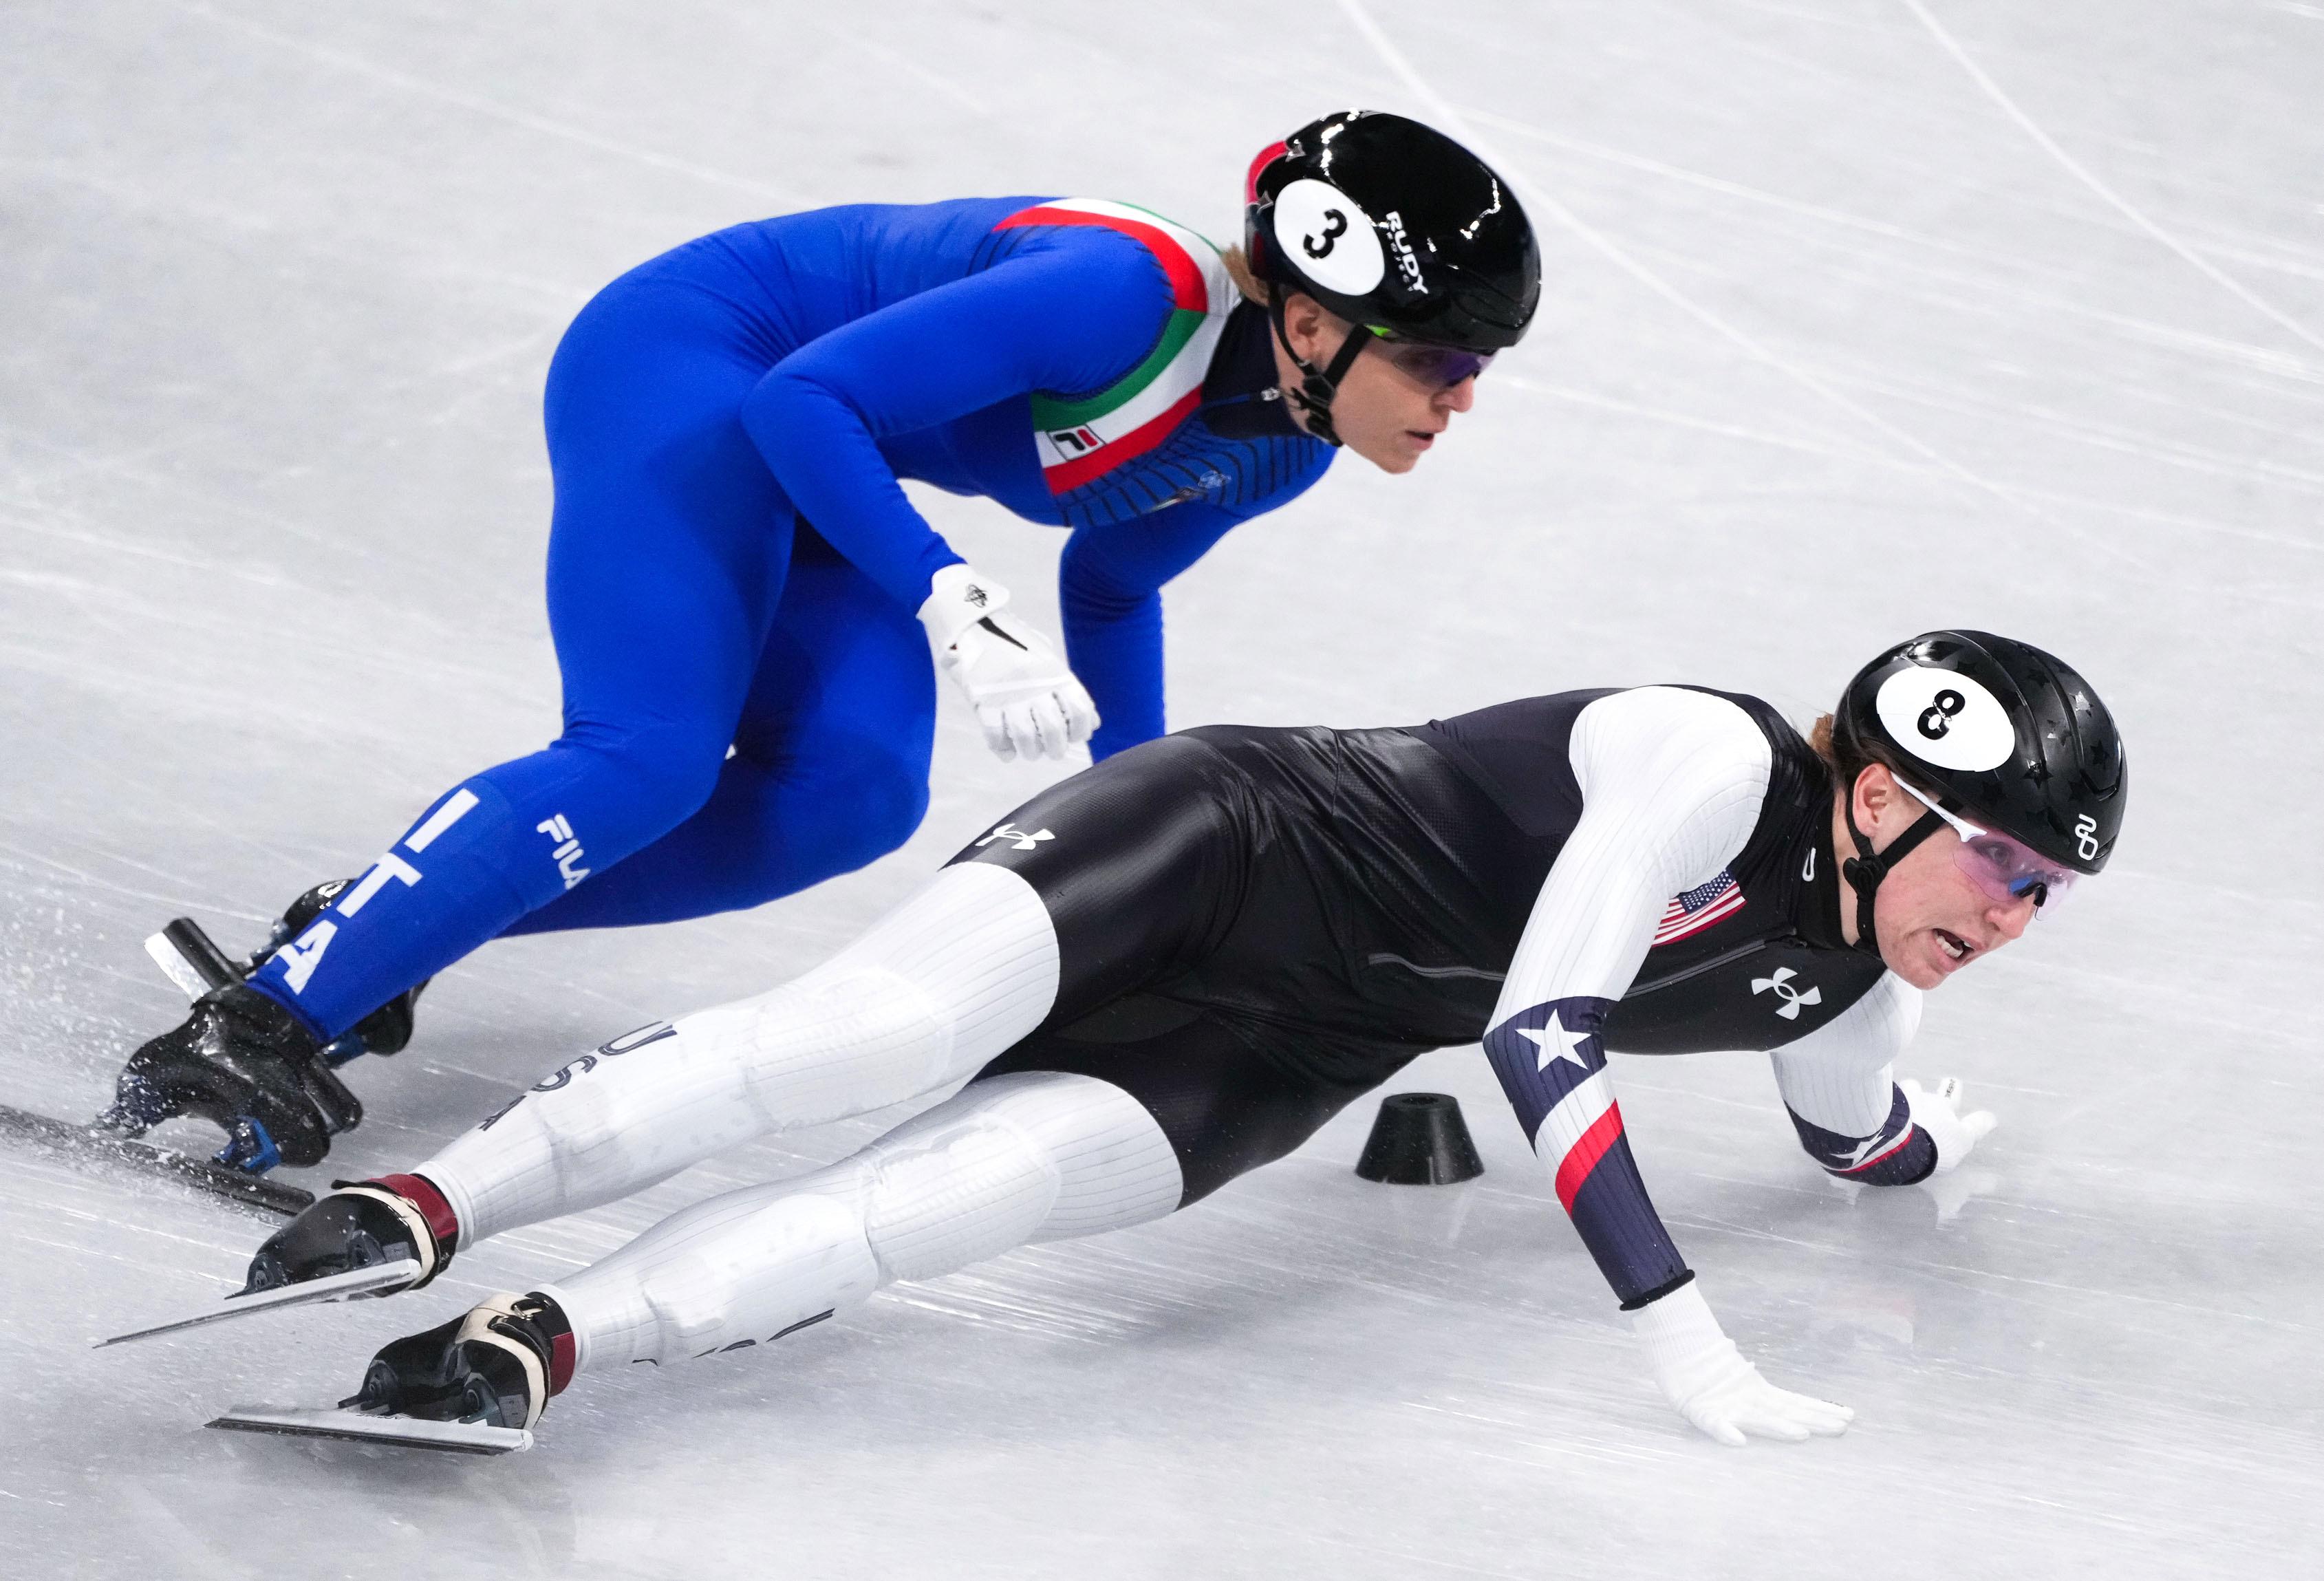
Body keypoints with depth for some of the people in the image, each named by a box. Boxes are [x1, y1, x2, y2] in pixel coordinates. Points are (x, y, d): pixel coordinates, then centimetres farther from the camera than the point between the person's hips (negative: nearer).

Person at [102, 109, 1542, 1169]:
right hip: (687, 366, -9)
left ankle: (371, 926, -7)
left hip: (821, 472, 9)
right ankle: (253, 1027, -26)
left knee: (852, 799, -12)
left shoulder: (1281, 444, -4)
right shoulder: (1133, 295, -32)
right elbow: (811, 399, -29)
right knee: (648, 761, -25)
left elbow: (1112, 587, 16)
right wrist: (955, 606, -37)